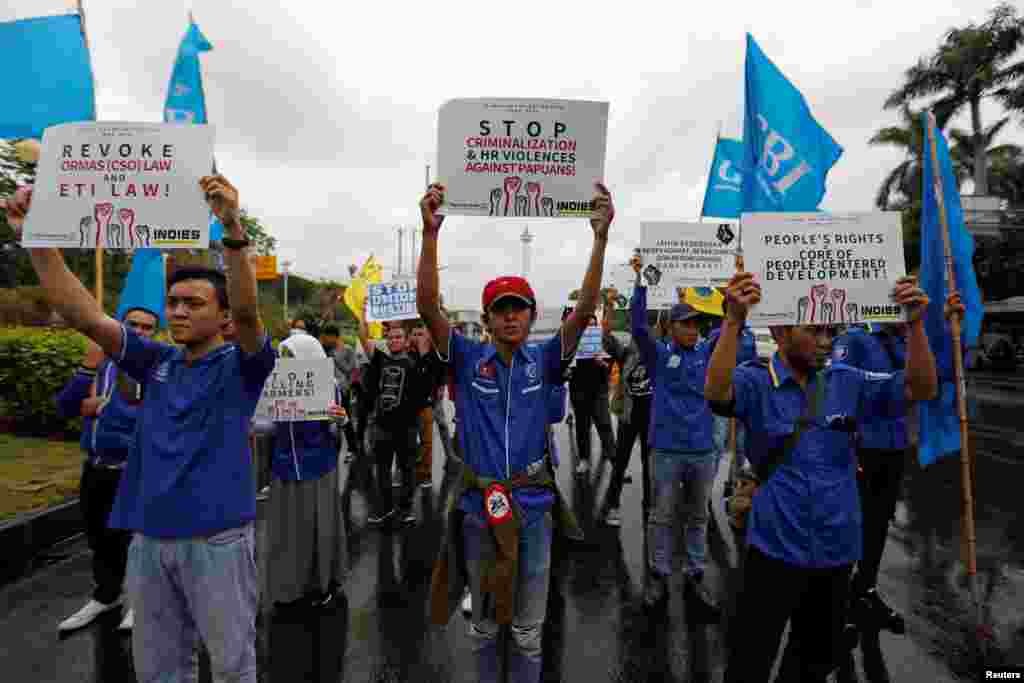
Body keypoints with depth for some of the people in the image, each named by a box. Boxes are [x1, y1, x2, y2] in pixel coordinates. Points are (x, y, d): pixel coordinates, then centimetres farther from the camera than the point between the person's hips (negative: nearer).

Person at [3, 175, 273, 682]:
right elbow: (82, 315, 0)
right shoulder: (156, 363, 6)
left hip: (216, 538, -5)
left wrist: (233, 230, -40)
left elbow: (248, 312, -27)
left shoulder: (240, 366, -7)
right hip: (149, 536, 5)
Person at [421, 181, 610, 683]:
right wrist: (430, 233, -28)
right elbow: (427, 307, -17)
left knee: (527, 629, 17)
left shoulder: (543, 360, -3)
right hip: (478, 506, 0)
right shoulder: (468, 359, -5)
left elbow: (585, 309, -14)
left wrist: (600, 237, -25)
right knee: (484, 623, 20)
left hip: (533, 506, 0)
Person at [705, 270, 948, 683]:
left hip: (837, 549, 5)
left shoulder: (847, 382, 2)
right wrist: (734, 319, -43)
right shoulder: (756, 381, -13)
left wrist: (914, 323, -16)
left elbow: (921, 389, -2)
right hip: (776, 548, -5)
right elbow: (716, 393, -33)